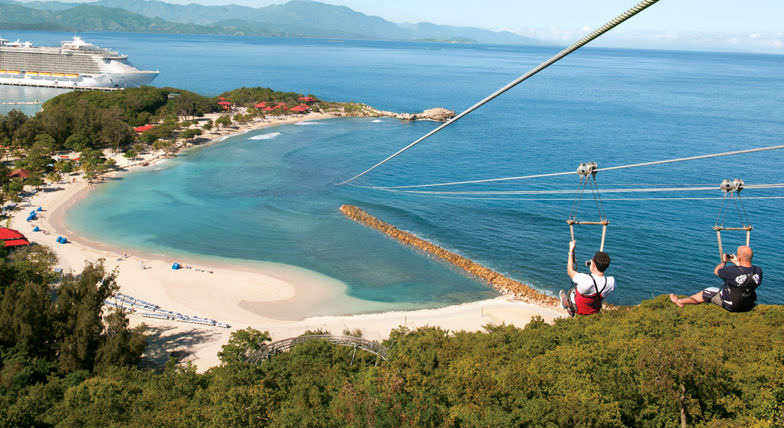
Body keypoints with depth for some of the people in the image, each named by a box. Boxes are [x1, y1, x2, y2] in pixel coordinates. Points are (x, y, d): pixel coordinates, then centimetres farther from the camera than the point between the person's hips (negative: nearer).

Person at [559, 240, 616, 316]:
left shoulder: (585, 280, -42)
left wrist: (571, 250, -12)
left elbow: (570, 271, -21)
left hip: (578, 309, -4)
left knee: (562, 292, 25)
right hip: (595, 310, 4)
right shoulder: (611, 282, -30)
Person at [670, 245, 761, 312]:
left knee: (708, 292, 14)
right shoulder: (758, 271, -15)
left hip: (731, 305, -6)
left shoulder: (732, 271, -30)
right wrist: (737, 263, 13)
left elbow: (716, 271, -10)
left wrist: (724, 261, 8)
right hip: (749, 305, 6)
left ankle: (680, 301, 35)